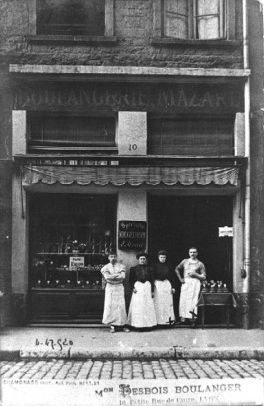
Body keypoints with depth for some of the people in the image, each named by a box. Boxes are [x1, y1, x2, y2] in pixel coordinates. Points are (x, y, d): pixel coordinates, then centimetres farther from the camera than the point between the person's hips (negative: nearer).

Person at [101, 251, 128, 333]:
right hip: (110, 287, -1)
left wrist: (112, 277, -10)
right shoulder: (106, 267, 5)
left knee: (121, 306, -3)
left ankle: (121, 325, 2)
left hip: (119, 287, 1)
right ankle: (112, 325, 0)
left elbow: (123, 276, -8)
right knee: (110, 305, -5)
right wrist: (117, 274, -10)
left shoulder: (121, 266, 7)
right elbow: (107, 277, -11)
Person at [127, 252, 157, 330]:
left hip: (147, 287, 2)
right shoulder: (134, 268, 5)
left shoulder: (149, 269, 11)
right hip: (138, 287, -2)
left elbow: (151, 280, 11)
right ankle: (138, 325, -4)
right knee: (138, 306, -6)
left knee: (148, 306, -1)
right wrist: (133, 288, -9)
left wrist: (152, 290, 6)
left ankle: (148, 324, 3)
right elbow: (131, 280, 5)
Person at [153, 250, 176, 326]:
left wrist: (173, 287, 6)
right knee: (159, 303, -3)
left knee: (168, 302, 1)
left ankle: (168, 319, 6)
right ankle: (160, 320, 0)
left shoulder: (167, 266, 9)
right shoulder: (155, 266, 1)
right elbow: (152, 276, -1)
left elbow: (171, 277, 12)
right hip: (158, 284, -3)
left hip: (167, 284, 3)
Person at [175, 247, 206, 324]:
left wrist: (195, 274, -9)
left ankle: (192, 317, -7)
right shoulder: (185, 261, 13)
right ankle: (183, 317, 1)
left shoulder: (200, 264, 6)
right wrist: (180, 278, 12)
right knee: (183, 299, -4)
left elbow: (204, 277, 5)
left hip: (195, 282, -2)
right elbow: (177, 269, 23)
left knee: (193, 300, -10)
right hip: (185, 282, 2)